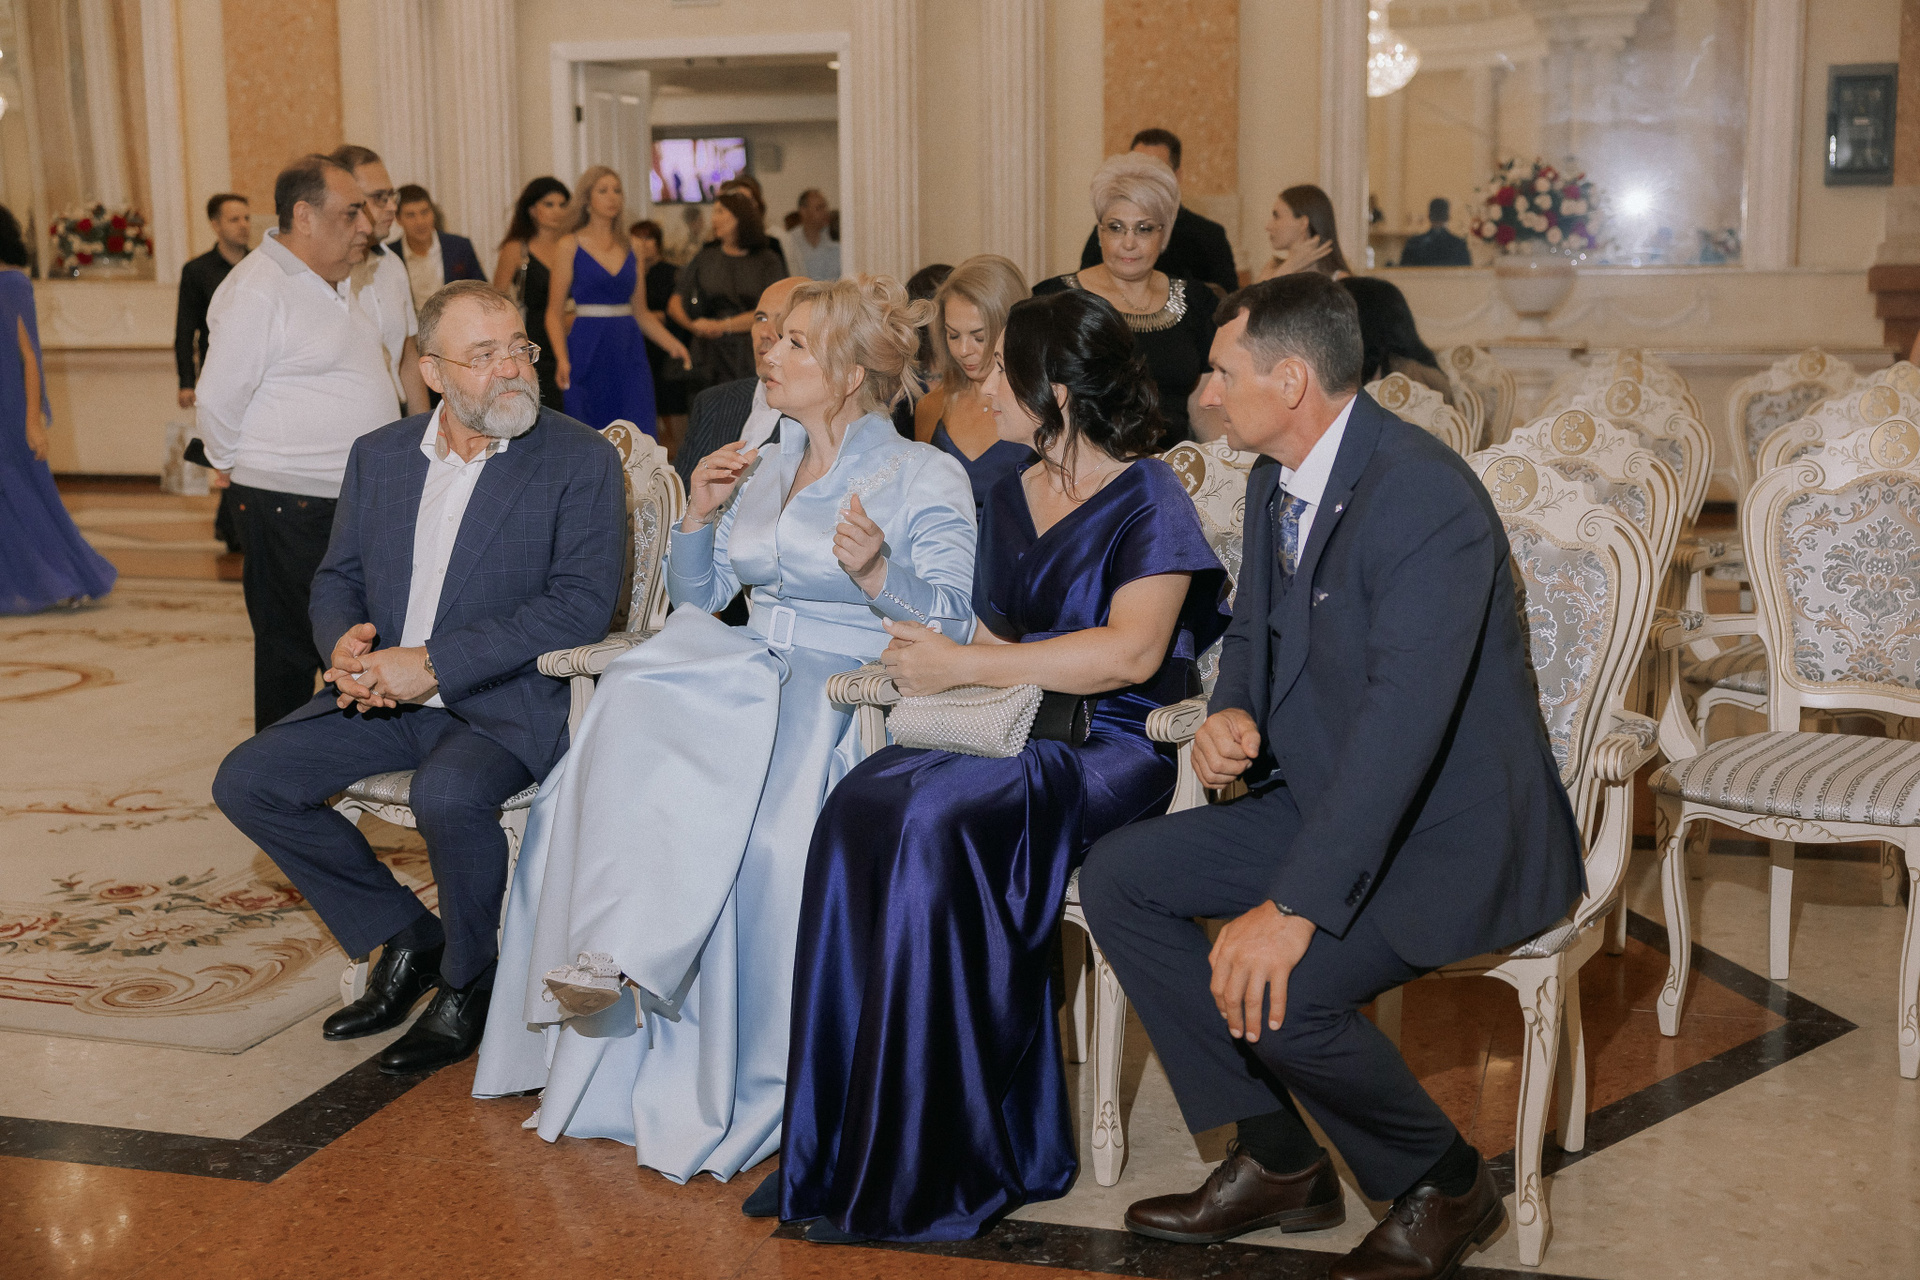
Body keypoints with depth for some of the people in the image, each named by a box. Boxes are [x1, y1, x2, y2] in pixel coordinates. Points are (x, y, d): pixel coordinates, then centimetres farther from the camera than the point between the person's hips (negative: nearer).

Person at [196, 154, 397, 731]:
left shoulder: (332, 282, 14)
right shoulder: (256, 290, -16)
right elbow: (218, 399, -13)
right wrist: (235, 466, -1)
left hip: (354, 497, 9)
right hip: (291, 507, -9)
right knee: (290, 653, -1)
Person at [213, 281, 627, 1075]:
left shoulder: (581, 461, -7)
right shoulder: (379, 456, 11)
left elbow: (581, 601, -16)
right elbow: (337, 578, 16)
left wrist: (435, 663, -21)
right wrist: (344, 643, -10)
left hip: (506, 701, -6)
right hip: (386, 700, 6)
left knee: (446, 794, -35)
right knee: (247, 781, -8)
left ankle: (468, 986, -5)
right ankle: (405, 938, 10)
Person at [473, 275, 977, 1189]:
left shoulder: (926, 479, 3)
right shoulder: (764, 469, 22)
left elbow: (954, 624, -7)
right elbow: (697, 599, 23)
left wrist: (876, 573, -23)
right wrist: (700, 519, 6)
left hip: (849, 693, -5)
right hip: (740, 676, 6)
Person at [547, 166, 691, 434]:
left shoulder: (629, 249, 12)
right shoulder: (570, 246, 1)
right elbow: (555, 312, -2)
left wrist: (672, 344, 2)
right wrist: (562, 358, -17)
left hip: (630, 352, 4)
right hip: (588, 350, -4)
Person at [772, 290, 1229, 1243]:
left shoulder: (1147, 499, -3)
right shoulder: (1009, 499, 20)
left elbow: (1131, 652, -17)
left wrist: (965, 667, -14)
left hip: (1112, 749, -6)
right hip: (1012, 732, 6)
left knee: (938, 821, -34)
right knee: (859, 808, -26)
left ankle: (937, 1165, -22)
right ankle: (842, 1146, -22)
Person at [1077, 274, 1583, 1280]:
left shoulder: (1425, 496, -25)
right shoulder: (1274, 480, 5)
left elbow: (1404, 716, -32)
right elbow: (1253, 632, 19)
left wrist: (1294, 906, -36)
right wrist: (1231, 715, -7)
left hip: (1454, 831, -9)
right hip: (1324, 795, 10)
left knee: (1270, 993, -28)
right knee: (1118, 877, 0)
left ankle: (1444, 1184, 3)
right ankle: (1277, 1161, 8)